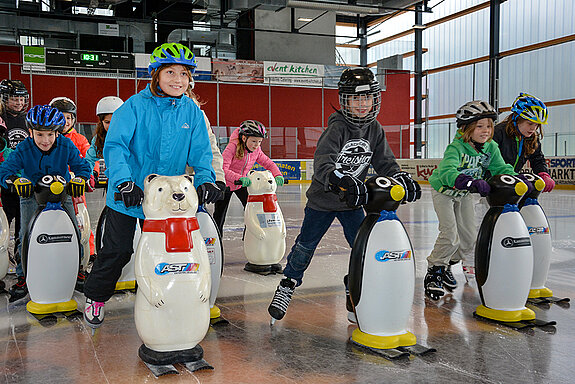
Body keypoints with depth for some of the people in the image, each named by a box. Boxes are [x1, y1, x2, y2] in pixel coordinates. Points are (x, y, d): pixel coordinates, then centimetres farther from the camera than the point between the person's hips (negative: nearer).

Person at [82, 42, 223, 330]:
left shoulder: (192, 111, 1)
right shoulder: (135, 106, -10)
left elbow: (200, 151, 0)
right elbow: (115, 145, -18)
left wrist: (205, 179, -18)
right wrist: (123, 181, -32)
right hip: (128, 195, -3)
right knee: (117, 251, 5)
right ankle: (95, 296, 29)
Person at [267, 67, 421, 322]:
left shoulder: (375, 130, 0)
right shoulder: (337, 127, -19)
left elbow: (385, 163, 2)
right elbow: (323, 162, -32)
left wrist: (401, 179, -17)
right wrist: (340, 180, -49)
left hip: (353, 200, 4)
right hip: (323, 198, -4)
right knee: (305, 246, 8)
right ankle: (287, 285, 29)